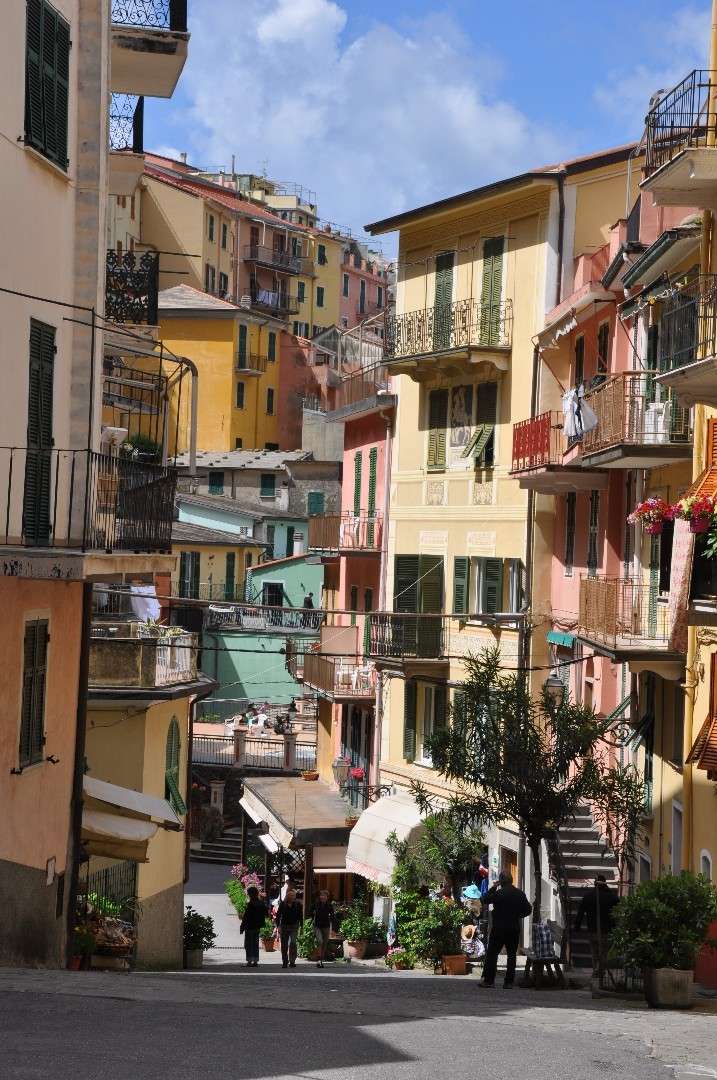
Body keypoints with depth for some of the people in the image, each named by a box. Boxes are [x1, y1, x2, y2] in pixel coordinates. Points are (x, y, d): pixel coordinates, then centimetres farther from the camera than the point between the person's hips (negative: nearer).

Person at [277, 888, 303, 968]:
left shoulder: (297, 904, 2)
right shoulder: (283, 904, 2)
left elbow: (300, 916, 8)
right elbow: (278, 915, 3)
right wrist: (278, 926, -5)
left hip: (294, 926, -2)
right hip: (284, 926, 2)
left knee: (293, 943, -18)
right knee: (284, 945, 6)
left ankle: (292, 961, -16)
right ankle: (284, 962, 18)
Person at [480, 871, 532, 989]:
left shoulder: (498, 893, -12)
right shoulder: (520, 894, 2)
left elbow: (485, 900, 0)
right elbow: (527, 910, 6)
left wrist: (493, 887, 5)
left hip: (498, 929, -4)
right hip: (514, 929, 4)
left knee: (492, 954, 4)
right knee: (512, 955, 9)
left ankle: (489, 980, 2)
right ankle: (509, 982, 6)